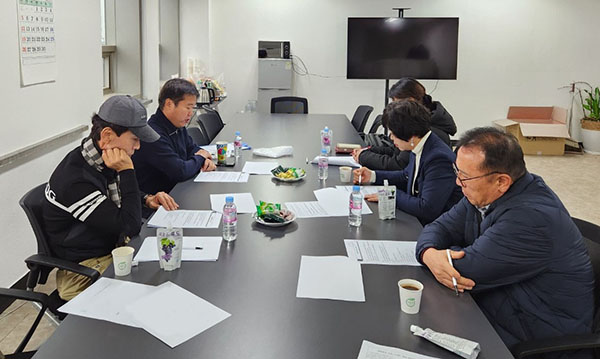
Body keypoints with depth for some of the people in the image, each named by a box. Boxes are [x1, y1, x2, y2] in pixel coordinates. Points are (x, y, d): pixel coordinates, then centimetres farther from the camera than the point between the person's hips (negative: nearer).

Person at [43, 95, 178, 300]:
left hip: (111, 248, 9)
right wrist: (126, 172, -25)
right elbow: (129, 226, -25)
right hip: (85, 271, -9)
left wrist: (147, 199, 1)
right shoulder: (75, 180, -28)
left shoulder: (100, 160, -1)